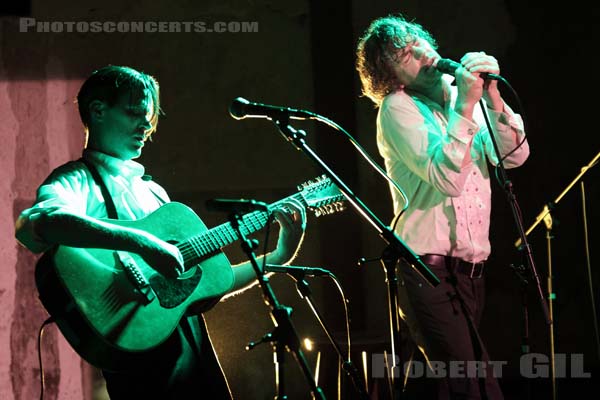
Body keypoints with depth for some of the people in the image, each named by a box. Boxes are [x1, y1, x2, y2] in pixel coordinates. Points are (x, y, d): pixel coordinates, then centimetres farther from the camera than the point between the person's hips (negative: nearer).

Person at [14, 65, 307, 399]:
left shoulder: (152, 191, 22)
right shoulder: (77, 180, -1)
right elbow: (34, 223, -26)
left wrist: (279, 257, 16)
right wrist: (141, 243, -30)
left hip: (195, 344, 7)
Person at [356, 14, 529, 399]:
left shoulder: (465, 95, 12)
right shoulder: (397, 108, -7)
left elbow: (515, 155, 2)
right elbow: (446, 178, -20)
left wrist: (492, 97, -10)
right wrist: (465, 106, -21)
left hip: (472, 266, 7)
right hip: (430, 268, -7)